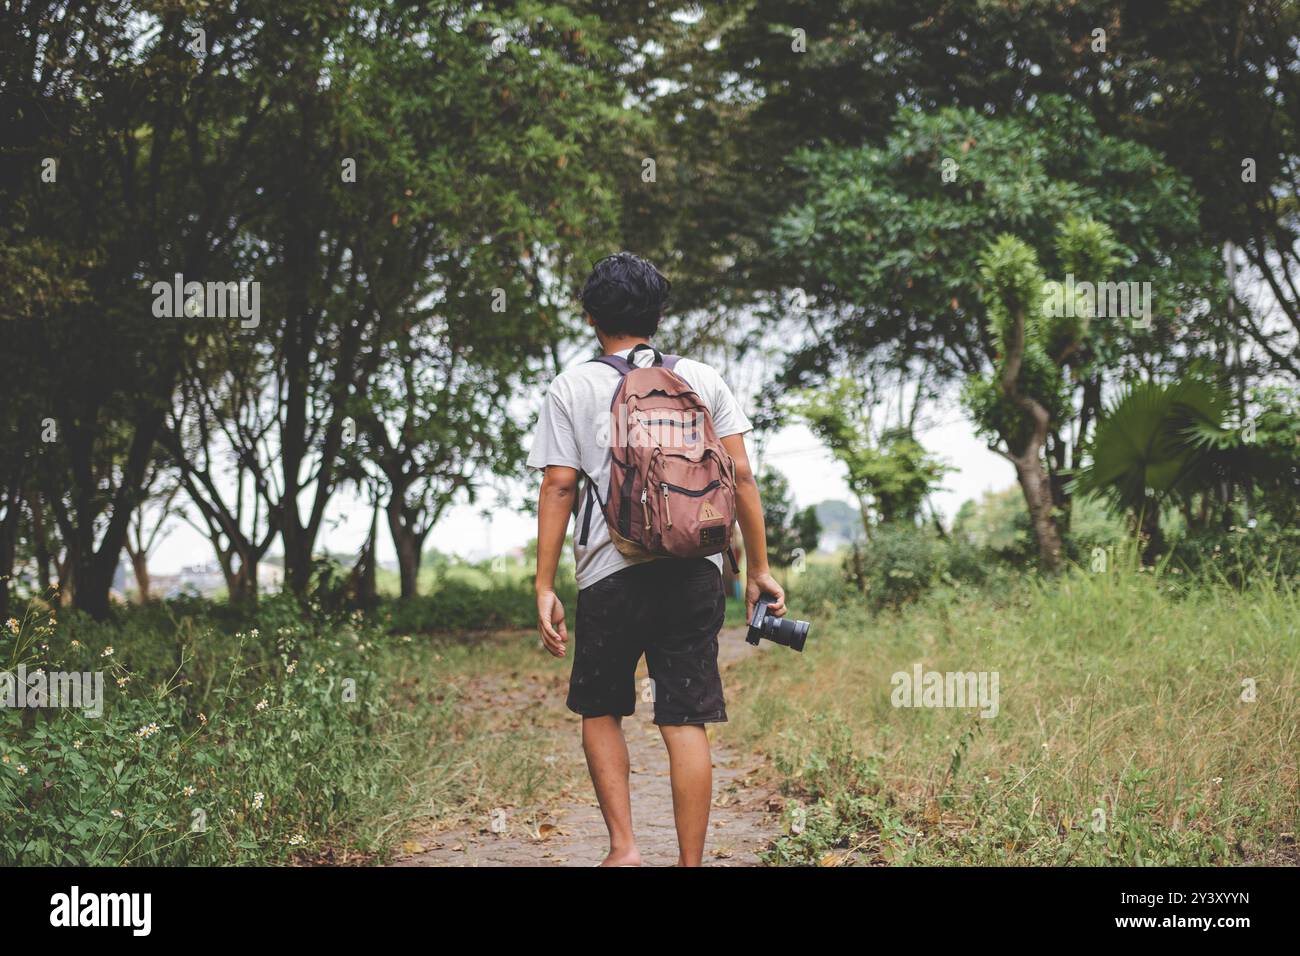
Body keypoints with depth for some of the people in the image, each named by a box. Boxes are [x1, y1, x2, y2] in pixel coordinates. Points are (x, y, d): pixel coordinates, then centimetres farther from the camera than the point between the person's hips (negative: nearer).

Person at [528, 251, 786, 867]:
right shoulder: (702, 379, 9)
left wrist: (544, 589, -1)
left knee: (600, 710, 16)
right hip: (695, 572, 2)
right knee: (686, 723, 3)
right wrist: (758, 570, 9)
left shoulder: (571, 388, 4)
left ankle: (622, 847, 6)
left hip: (610, 574, -1)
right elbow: (741, 478, 4)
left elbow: (558, 487, -2)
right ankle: (690, 862, 3)